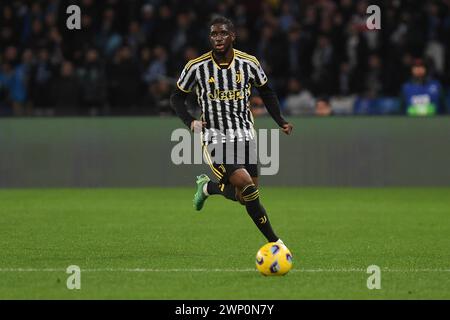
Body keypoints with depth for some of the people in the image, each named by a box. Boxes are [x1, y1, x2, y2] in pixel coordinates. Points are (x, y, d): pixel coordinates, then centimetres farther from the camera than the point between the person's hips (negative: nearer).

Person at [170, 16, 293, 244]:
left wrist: (280, 121, 5)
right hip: (214, 138, -4)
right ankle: (274, 242, -11)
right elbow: (177, 97, 5)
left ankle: (207, 187, 34)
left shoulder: (249, 63, -3)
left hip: (244, 135, 4)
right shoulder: (197, 67, -8)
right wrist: (190, 121, -12)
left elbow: (266, 92, 15)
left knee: (243, 196, 2)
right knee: (247, 185, -22)